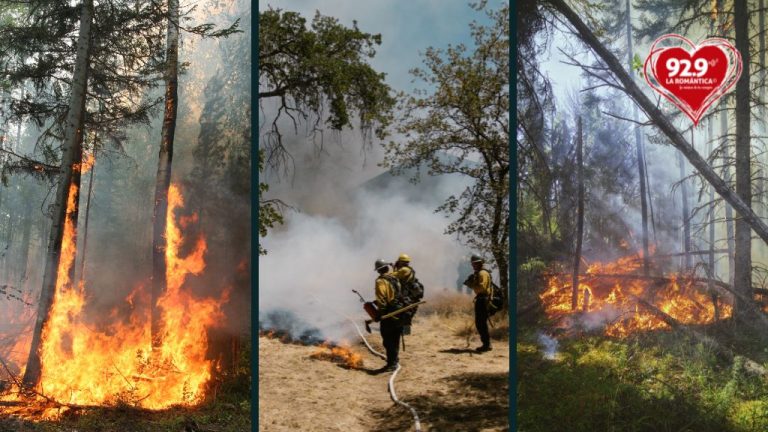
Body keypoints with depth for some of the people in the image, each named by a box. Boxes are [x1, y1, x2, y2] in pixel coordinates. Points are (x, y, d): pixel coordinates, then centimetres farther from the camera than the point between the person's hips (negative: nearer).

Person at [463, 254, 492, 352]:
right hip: (480, 299, 10)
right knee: (479, 322, 13)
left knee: (481, 323, -9)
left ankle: (486, 344, -7)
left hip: (482, 299, -10)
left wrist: (471, 285, -16)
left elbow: (482, 287, -23)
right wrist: (470, 283, 9)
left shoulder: (483, 273, -12)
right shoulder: (477, 273, 19)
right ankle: (486, 344, 18)